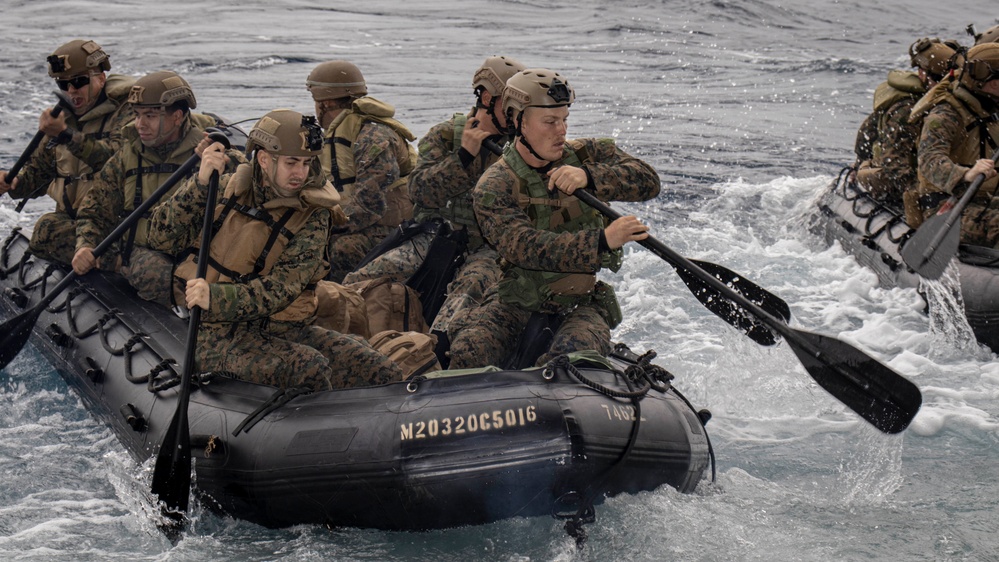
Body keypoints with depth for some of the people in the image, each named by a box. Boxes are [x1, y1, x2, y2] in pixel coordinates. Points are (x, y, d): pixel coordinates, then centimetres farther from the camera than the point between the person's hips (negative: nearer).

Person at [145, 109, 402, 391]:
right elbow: (161, 238, 1)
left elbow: (280, 289, -14)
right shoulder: (228, 189, 5)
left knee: (384, 373, -19)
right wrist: (201, 183, -11)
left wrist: (217, 299, -30)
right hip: (219, 333, -2)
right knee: (310, 369, -33)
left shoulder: (313, 217, 0)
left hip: (283, 330, 2)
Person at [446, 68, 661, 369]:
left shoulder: (587, 154, 4)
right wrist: (601, 241, -35)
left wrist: (589, 177, -27)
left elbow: (648, 181, -9)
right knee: (468, 353, -27)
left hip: (583, 302, 1)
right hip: (516, 300, -1)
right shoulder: (493, 188, -8)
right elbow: (527, 249, -23)